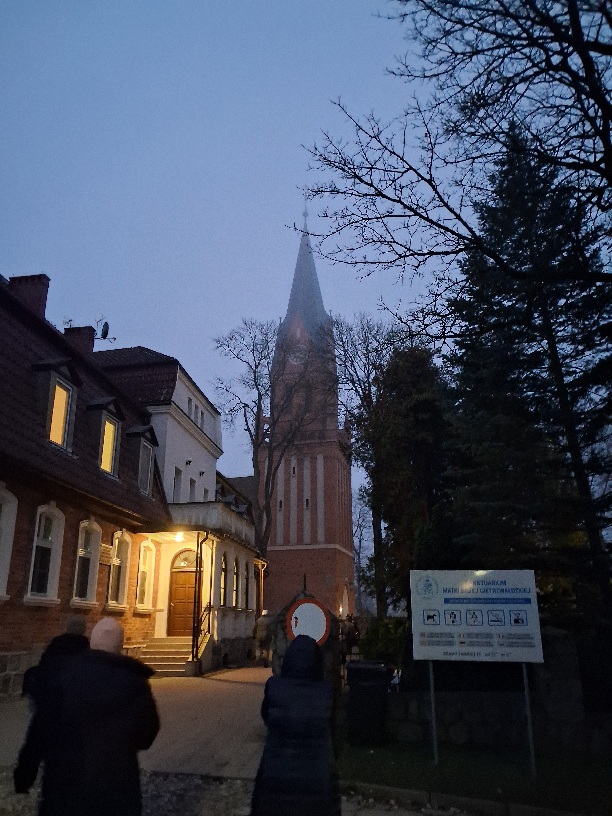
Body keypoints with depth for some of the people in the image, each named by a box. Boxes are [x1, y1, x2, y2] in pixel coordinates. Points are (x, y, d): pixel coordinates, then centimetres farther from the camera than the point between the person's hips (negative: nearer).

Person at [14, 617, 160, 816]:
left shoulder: (60, 673, -9)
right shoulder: (135, 681, -10)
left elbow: (39, 731, -7)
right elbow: (146, 735, 0)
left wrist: (23, 777, 3)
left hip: (64, 782, 1)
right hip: (116, 786, 0)